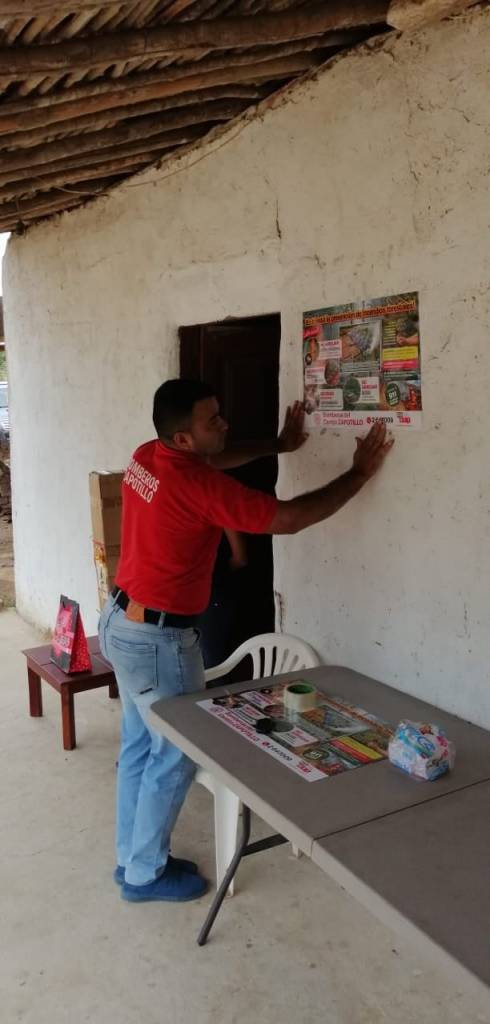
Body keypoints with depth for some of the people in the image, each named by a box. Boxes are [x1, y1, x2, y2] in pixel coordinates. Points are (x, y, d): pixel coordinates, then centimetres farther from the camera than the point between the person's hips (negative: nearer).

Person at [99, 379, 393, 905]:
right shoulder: (199, 485, -26)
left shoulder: (147, 456, 0)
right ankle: (145, 874, 25)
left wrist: (276, 445, 20)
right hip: (156, 639, -9)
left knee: (139, 744, 20)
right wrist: (359, 472, -12)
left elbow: (214, 461, 21)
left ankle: (132, 857, 36)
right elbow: (289, 518, -21)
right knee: (176, 754, 8)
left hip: (120, 620, 9)